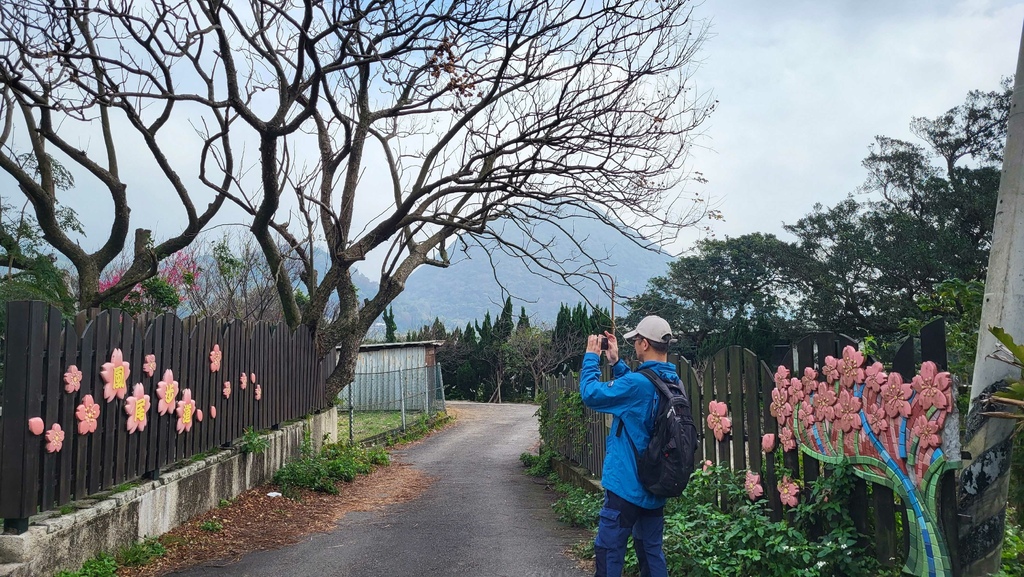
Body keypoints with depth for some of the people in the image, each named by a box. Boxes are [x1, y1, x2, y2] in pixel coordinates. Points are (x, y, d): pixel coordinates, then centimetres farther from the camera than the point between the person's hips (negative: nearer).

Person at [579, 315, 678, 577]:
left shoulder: (639, 382, -21)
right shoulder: (672, 382, 4)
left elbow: (591, 393, -14)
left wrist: (591, 356, -1)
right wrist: (615, 361, 15)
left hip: (628, 484, -8)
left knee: (609, 552, -1)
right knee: (652, 551, 16)